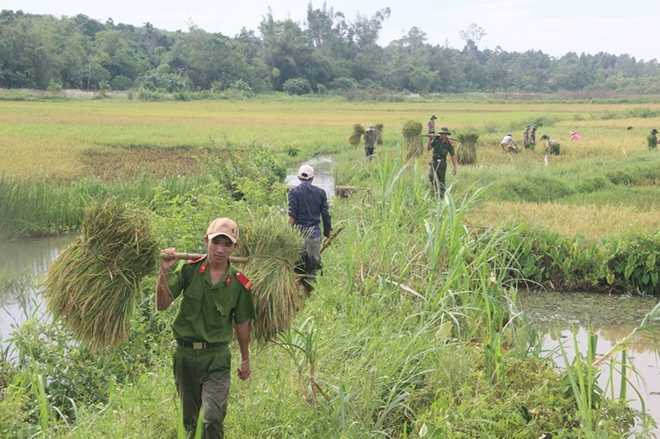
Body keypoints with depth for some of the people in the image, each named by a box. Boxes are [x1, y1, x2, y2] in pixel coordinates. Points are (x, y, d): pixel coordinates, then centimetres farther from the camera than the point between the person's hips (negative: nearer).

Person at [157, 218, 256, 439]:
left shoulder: (239, 283, -6)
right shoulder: (188, 269, -7)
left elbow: (242, 323, 7)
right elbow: (162, 305, -10)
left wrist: (245, 359, 15)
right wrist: (164, 272, -25)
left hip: (217, 356, -1)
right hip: (185, 353, 2)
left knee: (213, 417, -15)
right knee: (189, 418, 16)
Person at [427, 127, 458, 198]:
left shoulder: (449, 144, -6)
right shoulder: (436, 139, -1)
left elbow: (453, 156, 0)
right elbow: (428, 148, 2)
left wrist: (455, 167, -3)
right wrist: (429, 140, -12)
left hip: (442, 164, -1)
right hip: (434, 162, 1)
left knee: (441, 180, 3)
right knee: (431, 175, -25)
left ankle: (441, 196, 14)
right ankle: (436, 188, -3)